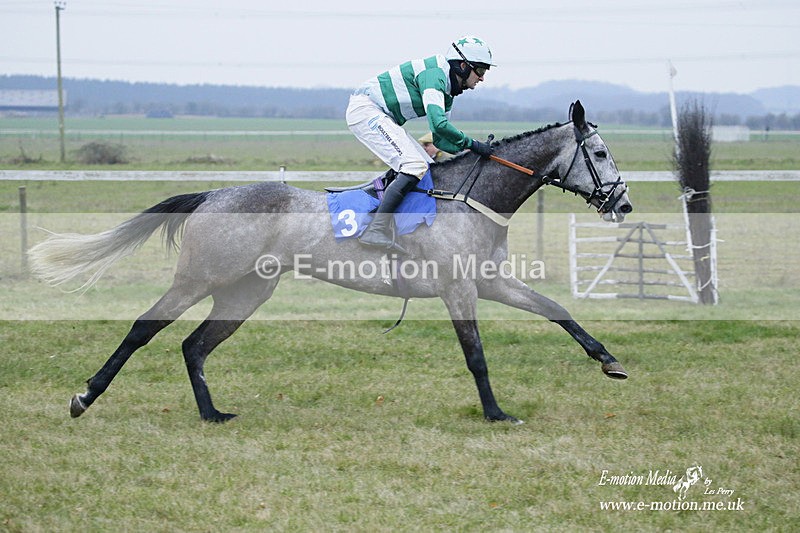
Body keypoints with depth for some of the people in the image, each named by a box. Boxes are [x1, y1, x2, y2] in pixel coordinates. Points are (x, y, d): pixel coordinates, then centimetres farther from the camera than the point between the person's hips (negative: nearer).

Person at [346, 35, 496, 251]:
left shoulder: (447, 91, 13)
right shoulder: (434, 73, -18)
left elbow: (440, 139, 15)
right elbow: (438, 123, -30)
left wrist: (469, 150, 1)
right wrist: (472, 144, -20)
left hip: (381, 118, 11)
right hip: (364, 110, -11)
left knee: (428, 167, 7)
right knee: (415, 166, -22)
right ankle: (376, 230, -30)